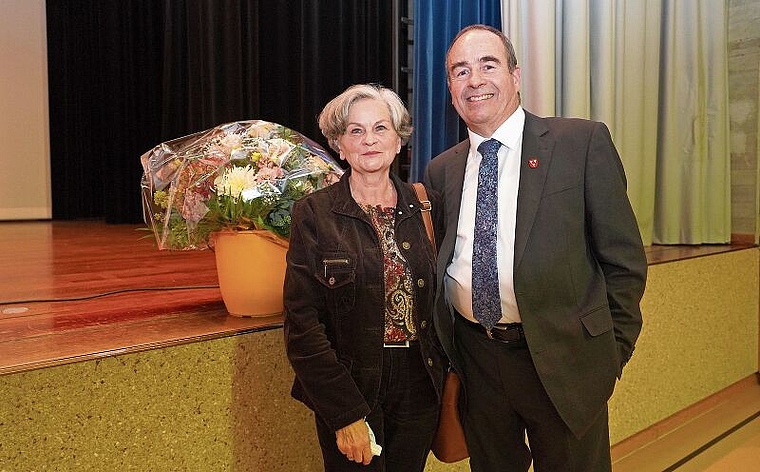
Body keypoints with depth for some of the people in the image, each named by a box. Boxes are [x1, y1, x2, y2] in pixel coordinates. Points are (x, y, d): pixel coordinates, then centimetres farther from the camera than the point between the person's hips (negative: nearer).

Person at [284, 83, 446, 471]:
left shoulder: (425, 206, 2)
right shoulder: (314, 214, -8)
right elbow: (302, 323, -11)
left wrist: (449, 377, 0)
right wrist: (345, 414, -15)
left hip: (420, 387, 3)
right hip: (350, 389, -3)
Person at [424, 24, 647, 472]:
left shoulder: (583, 142, -6)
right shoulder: (441, 170, 5)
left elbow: (624, 258, -4)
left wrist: (612, 350, -2)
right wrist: (445, 351, 6)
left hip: (563, 361, -3)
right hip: (475, 358, 4)